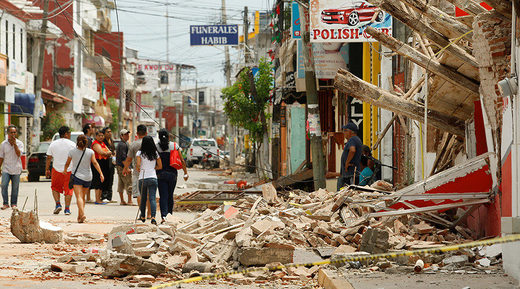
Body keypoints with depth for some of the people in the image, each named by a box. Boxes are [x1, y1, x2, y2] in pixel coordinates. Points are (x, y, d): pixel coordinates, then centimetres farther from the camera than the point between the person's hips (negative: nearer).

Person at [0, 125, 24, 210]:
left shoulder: (19, 143, 0)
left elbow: (19, 154, -16)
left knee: (15, 188, 4)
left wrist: (14, 143, -17)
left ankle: (14, 204, 17)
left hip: (16, 169, 0)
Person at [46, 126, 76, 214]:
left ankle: (58, 204, 1)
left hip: (56, 169, 1)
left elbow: (49, 158, 3)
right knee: (68, 189, 7)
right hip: (69, 170, -1)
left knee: (55, 187, 18)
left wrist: (47, 169, 11)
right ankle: (67, 209, 3)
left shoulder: (53, 144, 1)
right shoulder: (72, 144, -4)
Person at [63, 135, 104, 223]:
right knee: (82, 197, 17)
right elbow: (95, 163, -9)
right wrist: (101, 174, -10)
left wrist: (65, 170, 28)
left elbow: (67, 163, 8)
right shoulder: (90, 152, -1)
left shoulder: (72, 151, -2)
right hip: (87, 177, 3)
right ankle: (79, 216, 21)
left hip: (77, 176, -3)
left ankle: (82, 214, -33)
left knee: (79, 197, -12)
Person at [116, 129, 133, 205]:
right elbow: (123, 158, -22)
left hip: (119, 166, 10)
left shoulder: (120, 144, 18)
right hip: (123, 167, -10)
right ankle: (129, 201, -10)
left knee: (121, 184, 11)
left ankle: (122, 200, 15)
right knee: (129, 184, -9)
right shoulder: (123, 145, -15)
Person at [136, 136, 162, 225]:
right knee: (152, 198, -5)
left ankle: (142, 217, 27)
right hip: (153, 178, 1)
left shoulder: (140, 153, -4)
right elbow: (160, 166, 9)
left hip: (142, 178, -1)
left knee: (143, 198, 15)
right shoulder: (155, 153, 5)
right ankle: (153, 217, -21)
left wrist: (138, 170, 5)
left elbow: (138, 164, -16)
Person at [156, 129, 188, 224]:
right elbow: (182, 160, -1)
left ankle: (163, 216, -16)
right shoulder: (175, 145, -1)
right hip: (172, 174, 1)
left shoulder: (156, 147, -5)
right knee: (170, 195, 16)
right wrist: (185, 173, 7)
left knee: (163, 196, -2)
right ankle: (170, 213, 26)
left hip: (160, 174, -1)